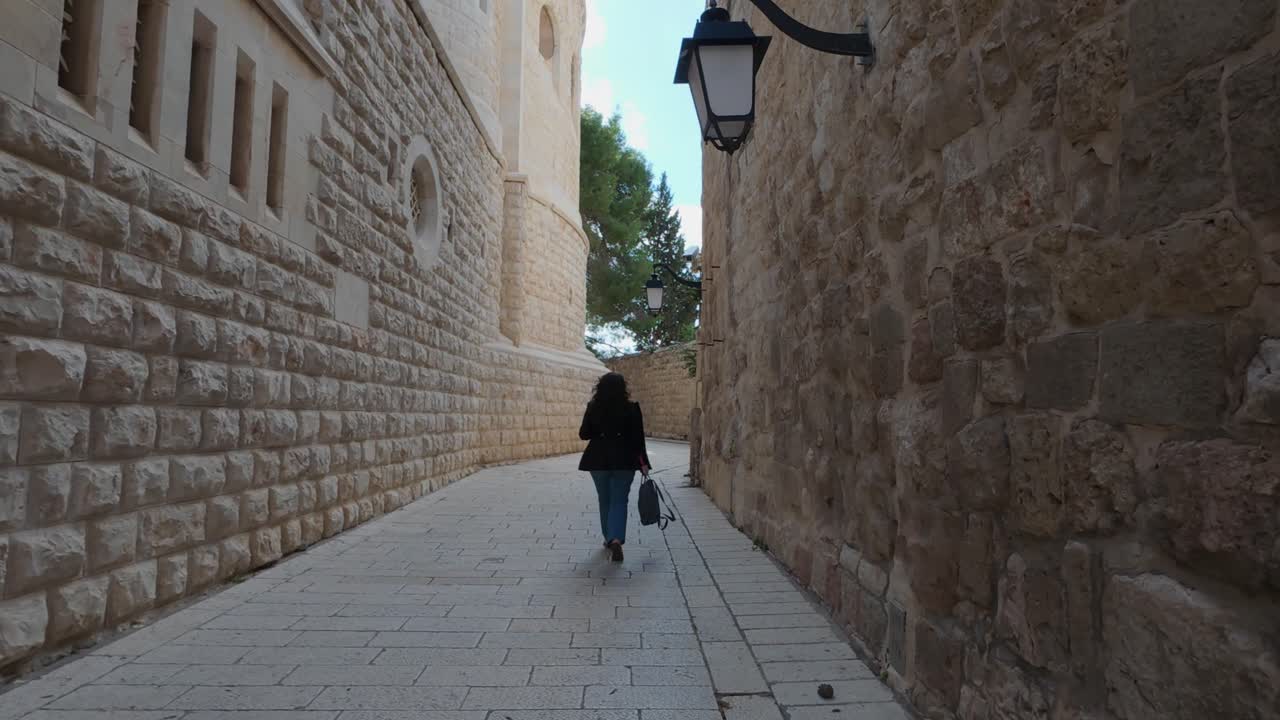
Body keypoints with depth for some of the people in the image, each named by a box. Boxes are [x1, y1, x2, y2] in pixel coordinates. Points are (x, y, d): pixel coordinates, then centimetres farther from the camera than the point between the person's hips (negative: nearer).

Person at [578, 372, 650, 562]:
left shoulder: (593, 407, -2)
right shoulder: (631, 408, -6)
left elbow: (583, 434, 2)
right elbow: (638, 437, -7)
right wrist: (643, 462, -2)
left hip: (598, 460, 2)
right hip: (624, 460, -2)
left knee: (605, 500, 17)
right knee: (619, 501, 2)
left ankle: (609, 538, 27)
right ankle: (616, 539, -16)